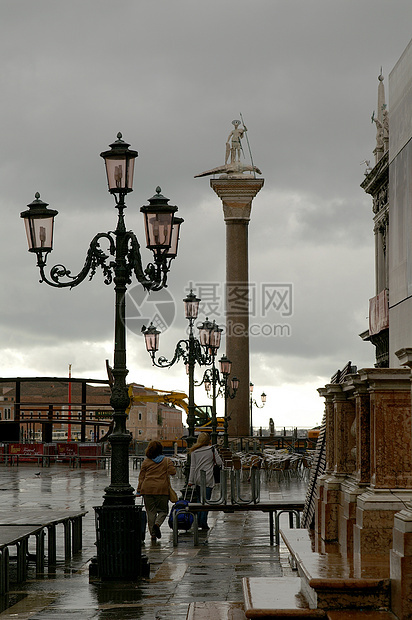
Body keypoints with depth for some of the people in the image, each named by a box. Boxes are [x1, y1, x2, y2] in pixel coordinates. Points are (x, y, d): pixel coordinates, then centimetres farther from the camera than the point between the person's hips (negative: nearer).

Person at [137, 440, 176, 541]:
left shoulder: (146, 462, 6)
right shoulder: (167, 461, 3)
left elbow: (141, 477, 6)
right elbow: (172, 472, -6)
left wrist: (139, 491, 10)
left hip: (147, 489, 1)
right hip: (162, 490, -1)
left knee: (151, 512, 6)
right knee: (163, 510, 11)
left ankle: (153, 533, 3)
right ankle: (157, 524, -17)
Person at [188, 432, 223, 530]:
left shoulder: (194, 452, 1)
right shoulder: (212, 449, -3)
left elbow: (192, 467, 2)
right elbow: (219, 462, -3)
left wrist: (190, 480, 5)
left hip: (198, 479, 3)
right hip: (208, 479, -3)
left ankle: (198, 521, 16)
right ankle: (203, 522, -7)